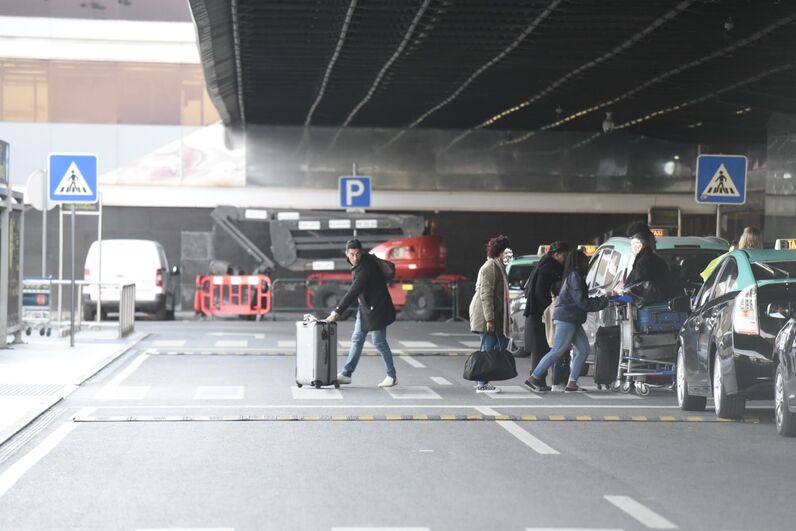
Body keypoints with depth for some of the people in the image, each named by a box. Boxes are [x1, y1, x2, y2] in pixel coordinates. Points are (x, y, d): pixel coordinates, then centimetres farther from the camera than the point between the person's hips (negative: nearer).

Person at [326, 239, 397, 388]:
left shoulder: (366, 268, -27)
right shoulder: (359, 263, 1)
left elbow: (353, 292, -32)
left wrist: (337, 312, -33)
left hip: (376, 308, -10)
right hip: (365, 307, 10)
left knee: (379, 342, -3)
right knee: (357, 340, 10)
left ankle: (392, 376, 8)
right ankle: (346, 374, 14)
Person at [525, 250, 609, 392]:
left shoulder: (574, 276, 21)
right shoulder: (575, 276, -12)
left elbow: (581, 300, 19)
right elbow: (581, 301, -17)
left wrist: (600, 300, 11)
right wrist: (602, 302, -9)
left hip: (573, 320, 10)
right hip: (566, 319, -10)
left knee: (584, 350, 6)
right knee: (557, 351, -11)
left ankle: (572, 383, 6)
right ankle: (533, 378, -9)